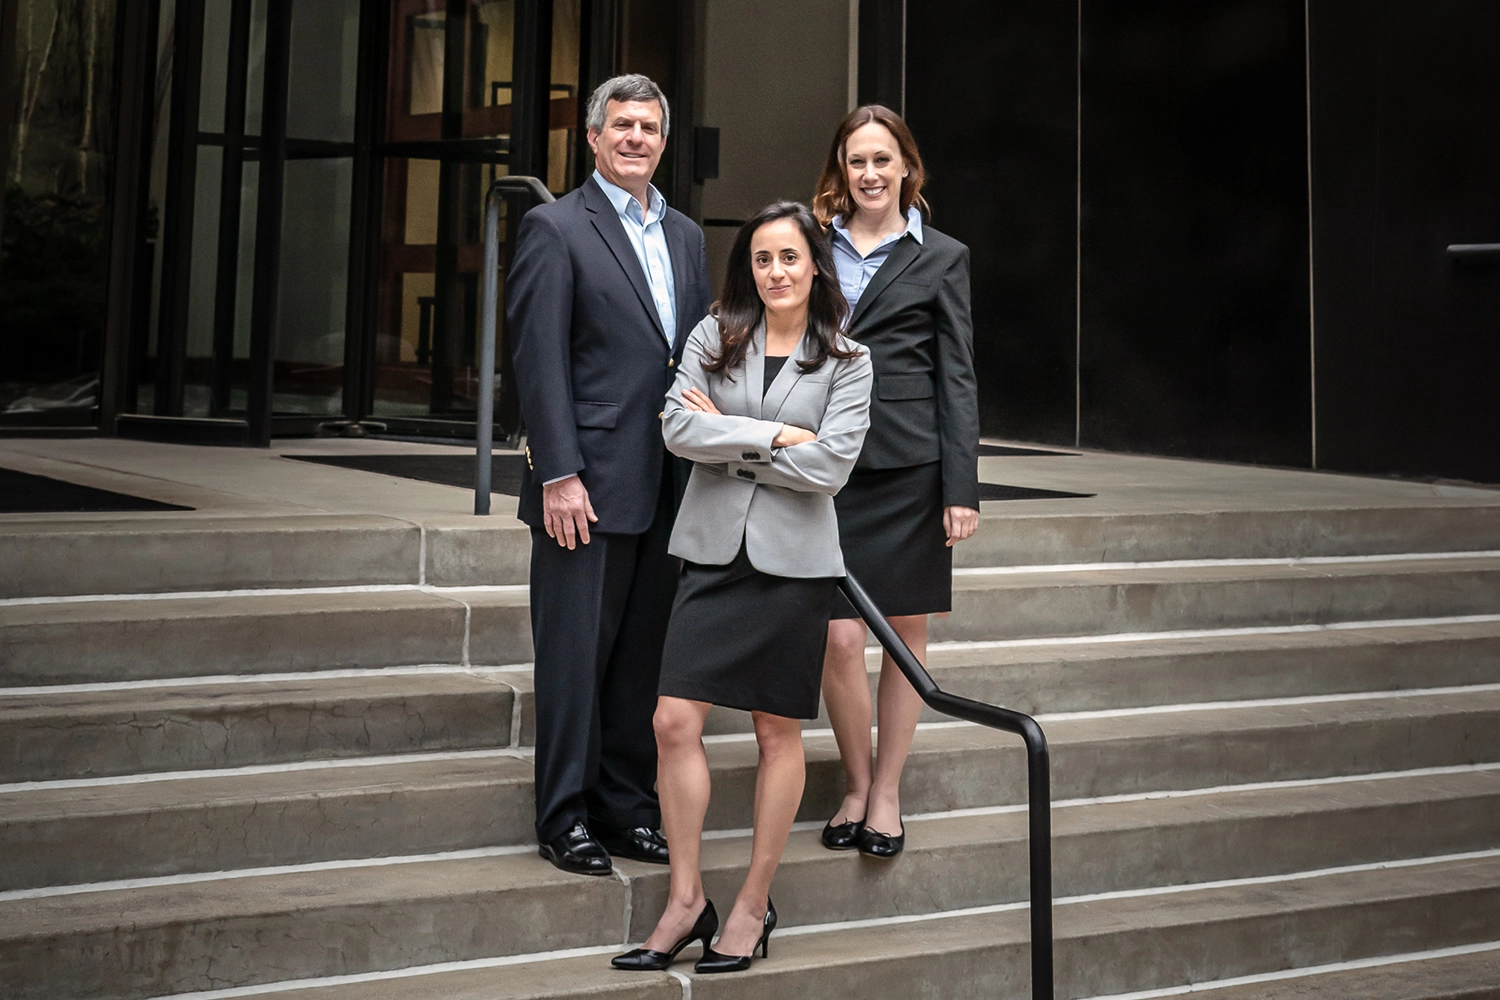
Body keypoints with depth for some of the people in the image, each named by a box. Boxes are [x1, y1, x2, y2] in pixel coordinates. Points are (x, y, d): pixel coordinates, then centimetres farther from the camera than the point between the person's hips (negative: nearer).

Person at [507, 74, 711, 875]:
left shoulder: (685, 236, 16)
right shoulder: (555, 228, -3)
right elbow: (540, 362, -9)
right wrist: (559, 476, -16)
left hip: (668, 488, 6)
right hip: (589, 484, -6)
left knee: (644, 654, 11)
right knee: (575, 656, 0)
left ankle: (628, 808, 22)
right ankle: (564, 820, 11)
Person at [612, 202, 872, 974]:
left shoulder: (846, 360, 1)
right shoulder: (714, 336, 5)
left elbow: (830, 464, -10)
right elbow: (679, 428, -7)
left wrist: (727, 436, -8)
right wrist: (774, 435, -13)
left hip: (793, 558, -1)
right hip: (713, 549, 2)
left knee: (776, 732, 7)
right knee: (675, 721, -6)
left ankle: (754, 904, 19)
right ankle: (686, 899, 9)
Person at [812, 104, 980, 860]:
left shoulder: (941, 258, 7)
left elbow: (958, 378, 3)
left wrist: (962, 490, -4)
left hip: (909, 465, 0)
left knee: (905, 633, 6)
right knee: (838, 638, -5)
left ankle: (887, 792, 20)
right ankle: (854, 785, 16)